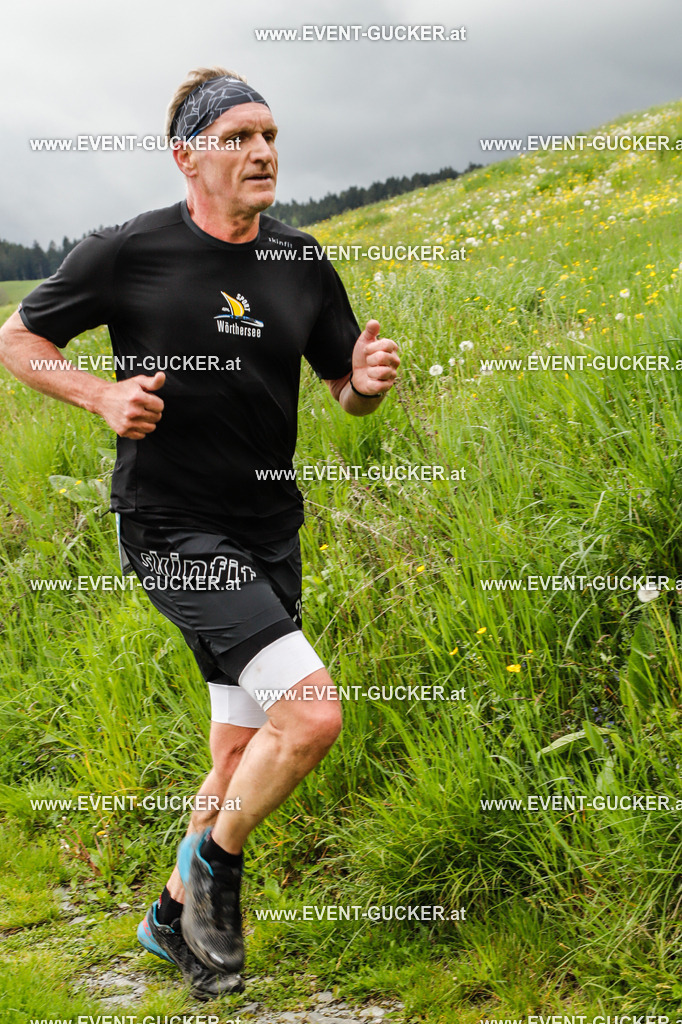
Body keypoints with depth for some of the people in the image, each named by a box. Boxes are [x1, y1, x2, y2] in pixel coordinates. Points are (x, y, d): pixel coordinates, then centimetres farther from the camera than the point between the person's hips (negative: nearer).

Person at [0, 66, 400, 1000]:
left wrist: (369, 382, -10)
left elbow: (346, 389, 14)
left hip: (269, 532, 6)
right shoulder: (128, 254, -9)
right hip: (171, 530, -6)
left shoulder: (302, 263, 4)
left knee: (243, 759, 13)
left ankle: (175, 916, 36)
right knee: (313, 712, -21)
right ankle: (217, 863, 6)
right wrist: (102, 395, -14)